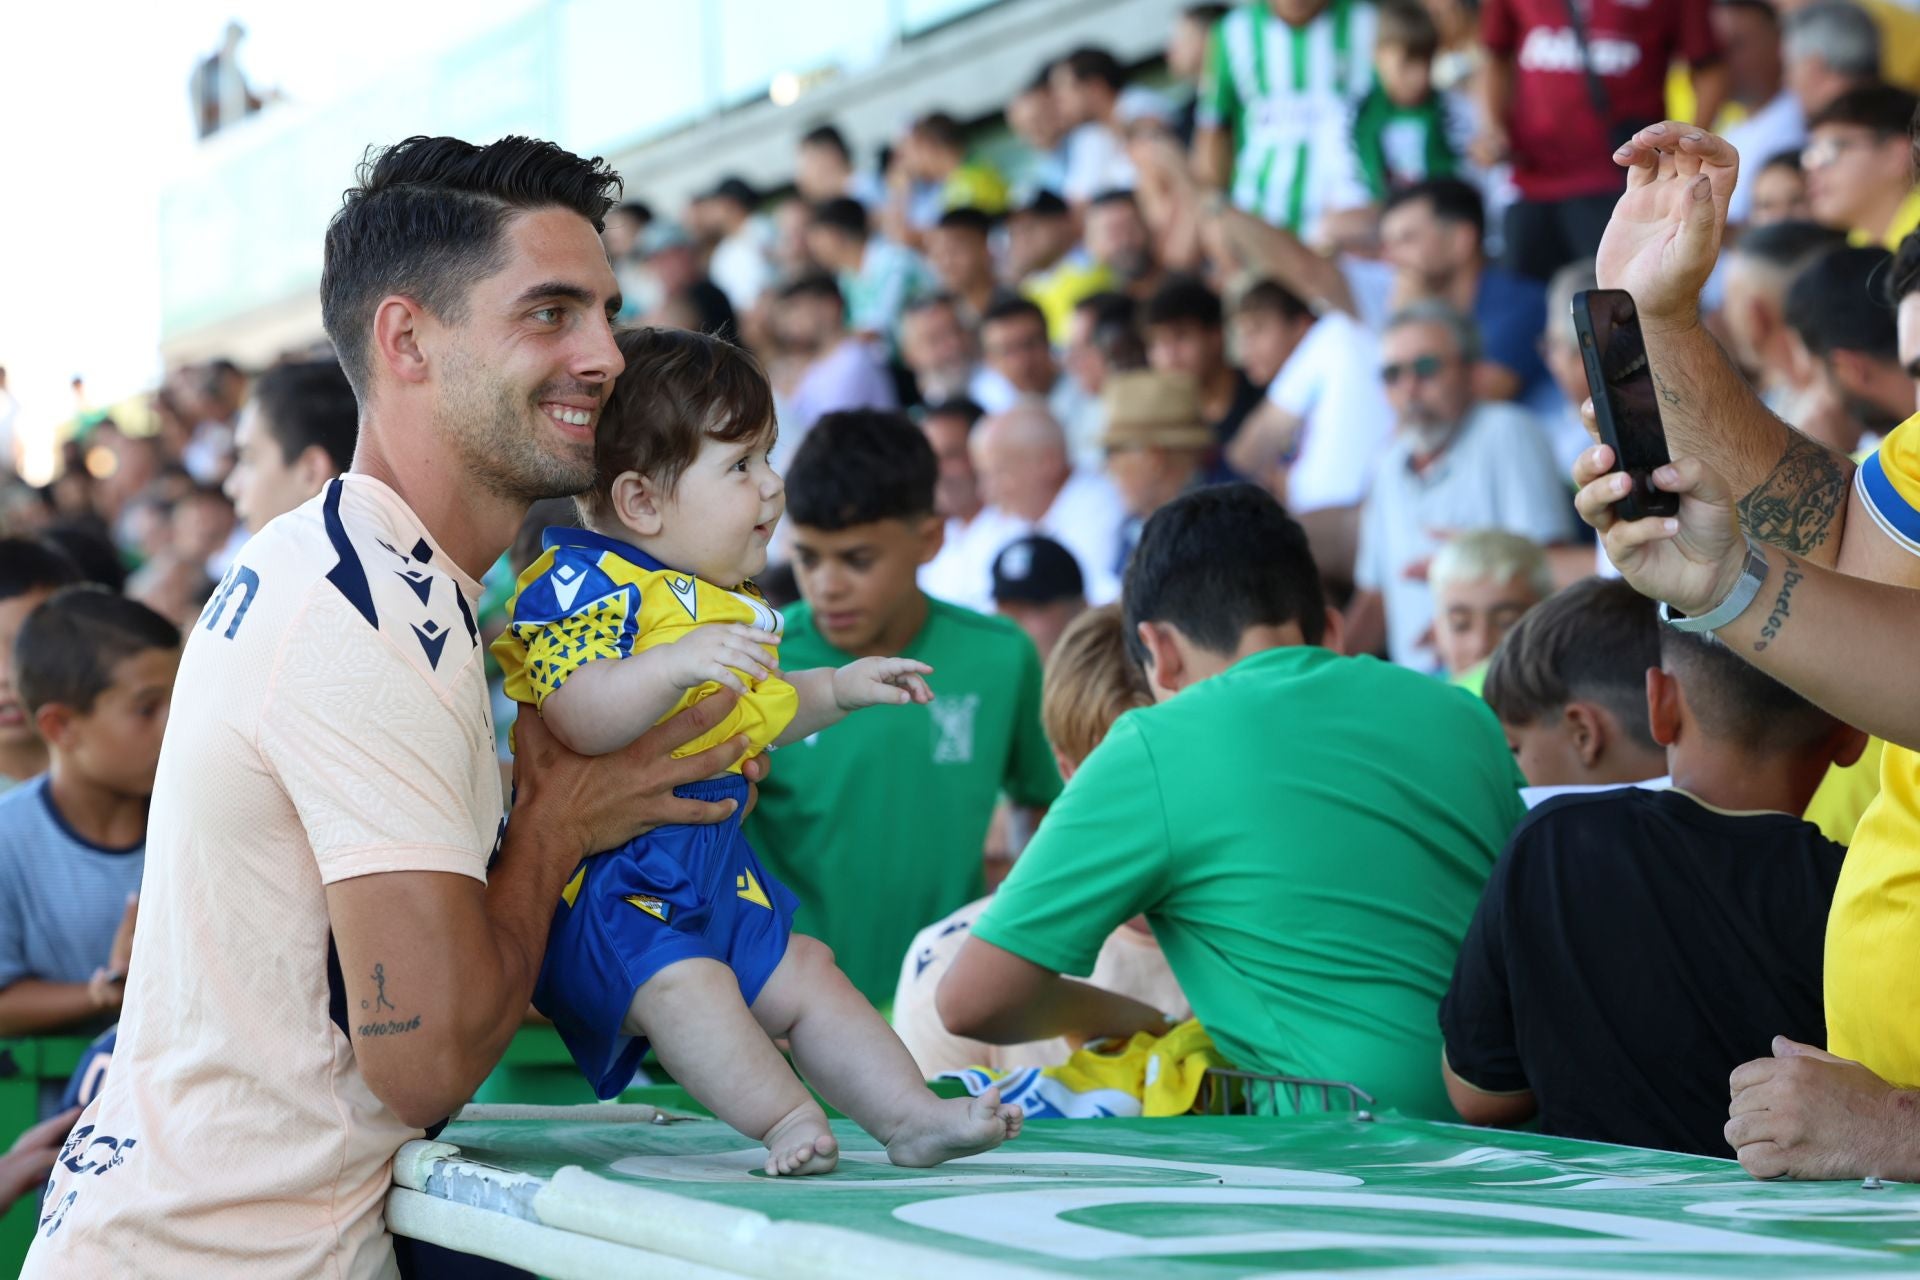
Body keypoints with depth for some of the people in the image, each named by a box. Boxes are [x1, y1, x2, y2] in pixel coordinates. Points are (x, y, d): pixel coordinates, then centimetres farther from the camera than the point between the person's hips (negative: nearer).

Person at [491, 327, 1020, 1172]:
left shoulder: (724, 598, 16)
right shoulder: (583, 584, -16)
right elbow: (579, 720, -32)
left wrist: (839, 689, 27)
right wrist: (679, 662, -42)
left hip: (713, 867, 9)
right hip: (608, 872, -9)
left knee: (801, 976, 8)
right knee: (680, 980, -30)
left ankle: (911, 1114, 11)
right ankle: (784, 1121, -36)